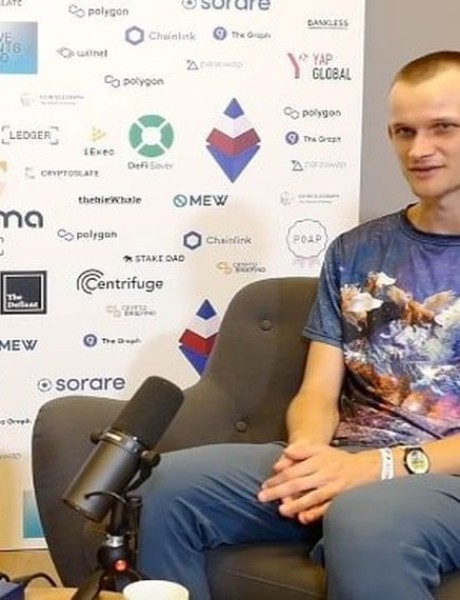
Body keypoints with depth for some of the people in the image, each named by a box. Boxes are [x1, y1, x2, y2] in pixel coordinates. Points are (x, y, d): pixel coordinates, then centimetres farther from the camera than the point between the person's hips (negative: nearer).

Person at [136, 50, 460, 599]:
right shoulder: (353, 251, 15)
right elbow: (319, 392, 9)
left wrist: (378, 465, -19)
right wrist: (307, 451, -15)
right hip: (342, 461, 5)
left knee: (365, 523, -39)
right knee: (165, 487, -18)